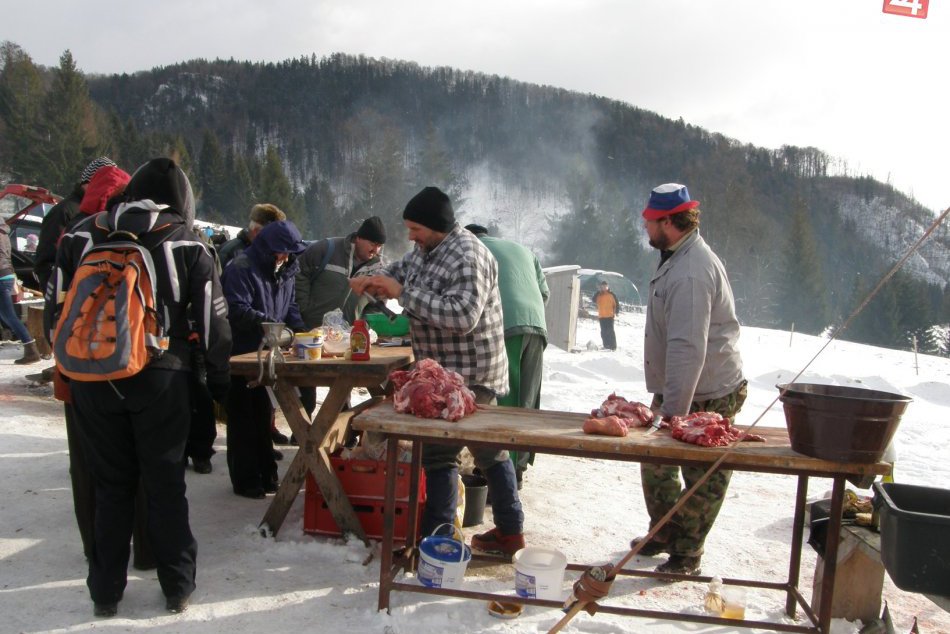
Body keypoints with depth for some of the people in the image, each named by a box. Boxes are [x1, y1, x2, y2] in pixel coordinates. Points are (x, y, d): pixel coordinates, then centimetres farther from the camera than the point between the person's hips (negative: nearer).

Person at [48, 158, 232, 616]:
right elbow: (214, 322, -2)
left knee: (110, 485, 14)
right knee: (165, 484, 10)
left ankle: (105, 592, 21)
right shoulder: (187, 247, -2)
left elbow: (56, 306, 11)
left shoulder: (82, 235, 6)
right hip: (160, 380, -2)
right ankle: (177, 587, 18)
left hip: (92, 380, 2)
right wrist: (219, 379, 10)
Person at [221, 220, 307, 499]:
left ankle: (266, 475, 24)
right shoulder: (242, 267, -14)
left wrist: (301, 332, -2)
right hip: (242, 356, -7)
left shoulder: (285, 271, 11)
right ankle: (245, 480, 10)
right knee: (244, 418, 1)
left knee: (264, 415, 14)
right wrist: (268, 323, -31)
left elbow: (291, 308, 15)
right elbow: (237, 309, -22)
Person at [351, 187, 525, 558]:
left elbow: (463, 315, -32)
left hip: (466, 376, -10)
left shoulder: (467, 257, -21)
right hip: (448, 374, 10)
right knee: (489, 450, 15)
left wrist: (403, 292, -29)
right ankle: (510, 532, 26)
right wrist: (373, 281, -1)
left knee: (439, 454, -7)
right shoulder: (427, 249, 9)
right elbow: (400, 270, 23)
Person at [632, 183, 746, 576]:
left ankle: (686, 554, 18)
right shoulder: (678, 260, 11)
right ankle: (665, 532, 35)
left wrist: (674, 409, -30)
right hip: (680, 390, 10)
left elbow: (688, 348, -30)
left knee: (702, 477, 5)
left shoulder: (691, 273, -25)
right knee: (655, 462, 17)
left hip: (708, 396, -10)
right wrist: (662, 393, 22)